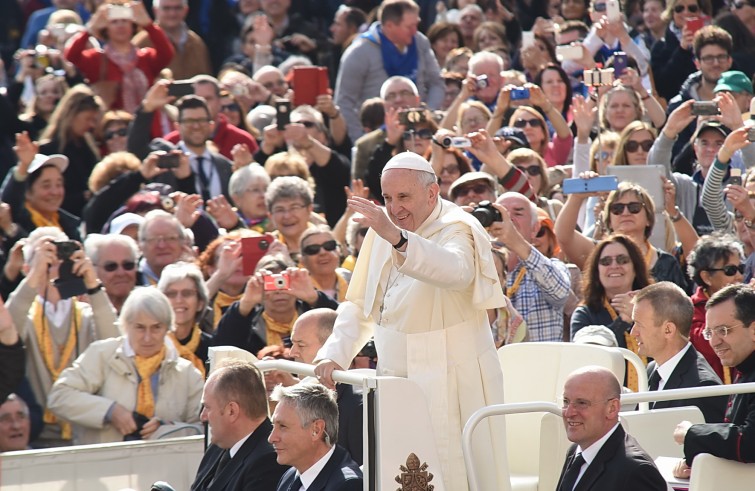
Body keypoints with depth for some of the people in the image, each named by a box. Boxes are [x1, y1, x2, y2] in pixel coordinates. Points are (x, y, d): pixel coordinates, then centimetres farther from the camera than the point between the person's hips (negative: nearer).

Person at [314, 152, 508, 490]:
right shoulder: (381, 232, 10)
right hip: (394, 383, 6)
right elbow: (360, 306, 16)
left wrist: (397, 238, -50)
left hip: (450, 388, -6)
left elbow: (454, 270, -36)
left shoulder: (457, 230, -11)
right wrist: (334, 354, 0)